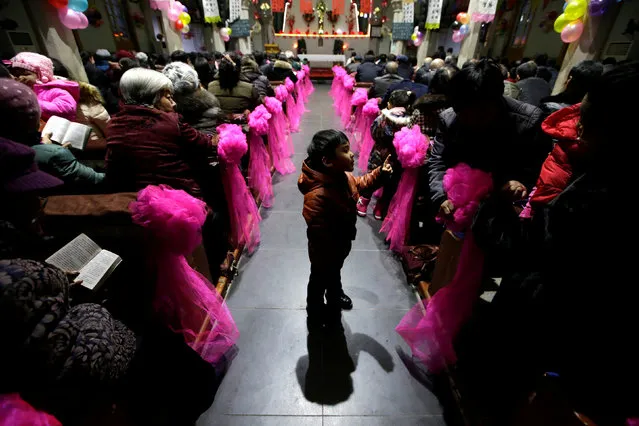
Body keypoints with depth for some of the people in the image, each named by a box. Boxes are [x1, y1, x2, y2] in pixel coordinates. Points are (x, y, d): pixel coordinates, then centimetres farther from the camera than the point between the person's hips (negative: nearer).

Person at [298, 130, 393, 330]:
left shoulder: (343, 176, -13)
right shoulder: (317, 196, -41)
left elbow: (358, 184, 10)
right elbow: (318, 237, -34)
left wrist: (380, 173, -5)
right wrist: (326, 263, -24)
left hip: (340, 245, 7)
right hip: (324, 253, -7)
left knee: (334, 275, 35)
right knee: (320, 282, 22)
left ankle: (335, 295, 67)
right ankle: (316, 317, 51)